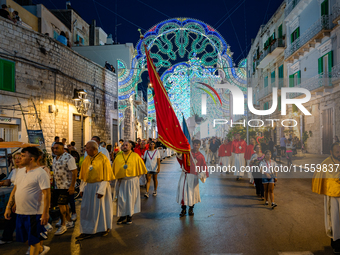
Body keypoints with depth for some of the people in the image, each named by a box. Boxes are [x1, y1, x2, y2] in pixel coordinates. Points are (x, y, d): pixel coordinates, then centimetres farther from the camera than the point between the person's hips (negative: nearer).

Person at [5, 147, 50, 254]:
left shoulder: (41, 173, -15)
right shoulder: (19, 171, 8)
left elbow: (47, 194, -18)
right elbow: (14, 190, 16)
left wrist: (45, 213, -21)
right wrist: (8, 207, 11)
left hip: (34, 213, -8)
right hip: (20, 212, 8)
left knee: (33, 241, 5)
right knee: (25, 238, 20)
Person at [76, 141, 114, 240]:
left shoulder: (103, 159, -12)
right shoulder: (86, 159, 5)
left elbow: (106, 176, -13)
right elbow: (83, 176, 11)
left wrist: (101, 190, -17)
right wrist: (82, 188, 6)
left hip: (99, 186, -6)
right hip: (88, 187, 6)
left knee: (101, 207, 6)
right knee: (86, 208, 7)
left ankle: (105, 228, 26)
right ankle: (87, 231, 18)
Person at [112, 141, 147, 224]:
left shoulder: (135, 156, -1)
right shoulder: (118, 157, 5)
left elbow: (141, 168, 5)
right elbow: (114, 169, 13)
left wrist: (136, 175, 3)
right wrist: (117, 176, 6)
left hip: (132, 181, -2)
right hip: (121, 181, 2)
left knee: (131, 198, 5)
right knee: (121, 199, 4)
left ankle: (129, 215, 18)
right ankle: (123, 216, 18)